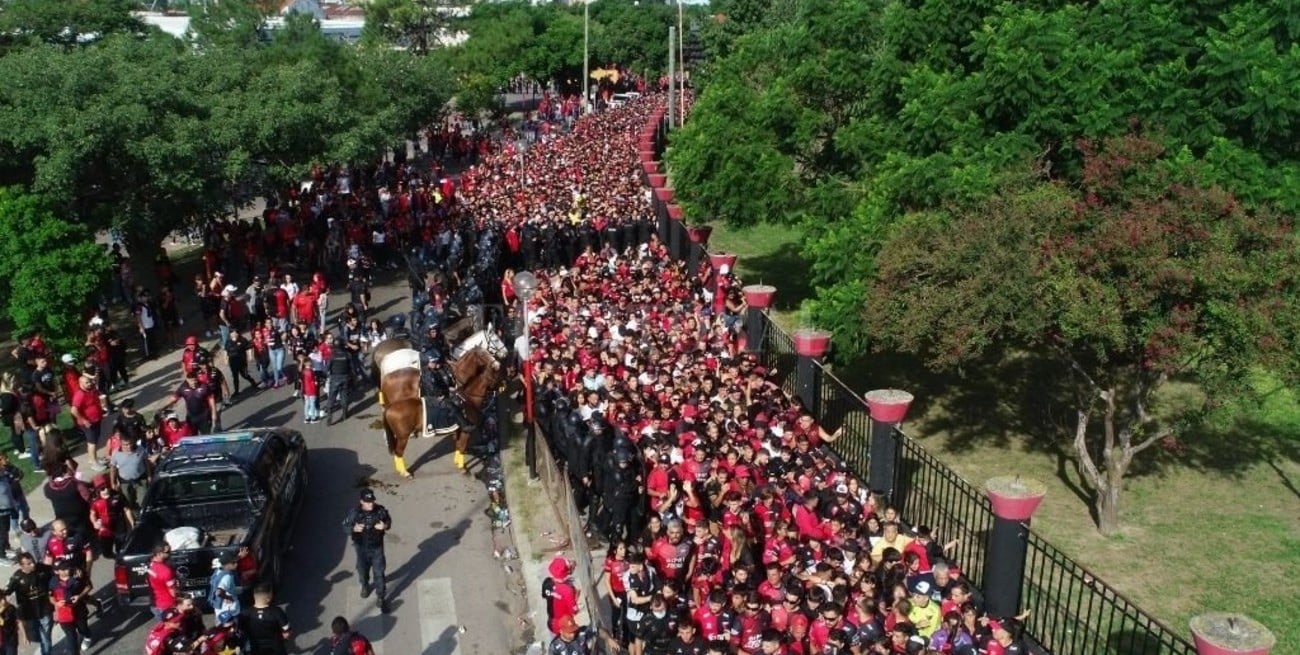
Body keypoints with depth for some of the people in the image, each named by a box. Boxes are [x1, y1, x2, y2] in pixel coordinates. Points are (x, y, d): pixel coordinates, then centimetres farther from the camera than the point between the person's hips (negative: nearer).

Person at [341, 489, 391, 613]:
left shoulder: (380, 510, -17)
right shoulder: (355, 513, -19)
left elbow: (388, 520, 0)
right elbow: (345, 526, -8)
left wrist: (386, 526, -23)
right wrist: (354, 528, -29)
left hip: (377, 548, -1)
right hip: (362, 548, 1)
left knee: (379, 573, 3)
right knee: (363, 570, 24)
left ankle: (382, 598, 17)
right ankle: (365, 586, 55)